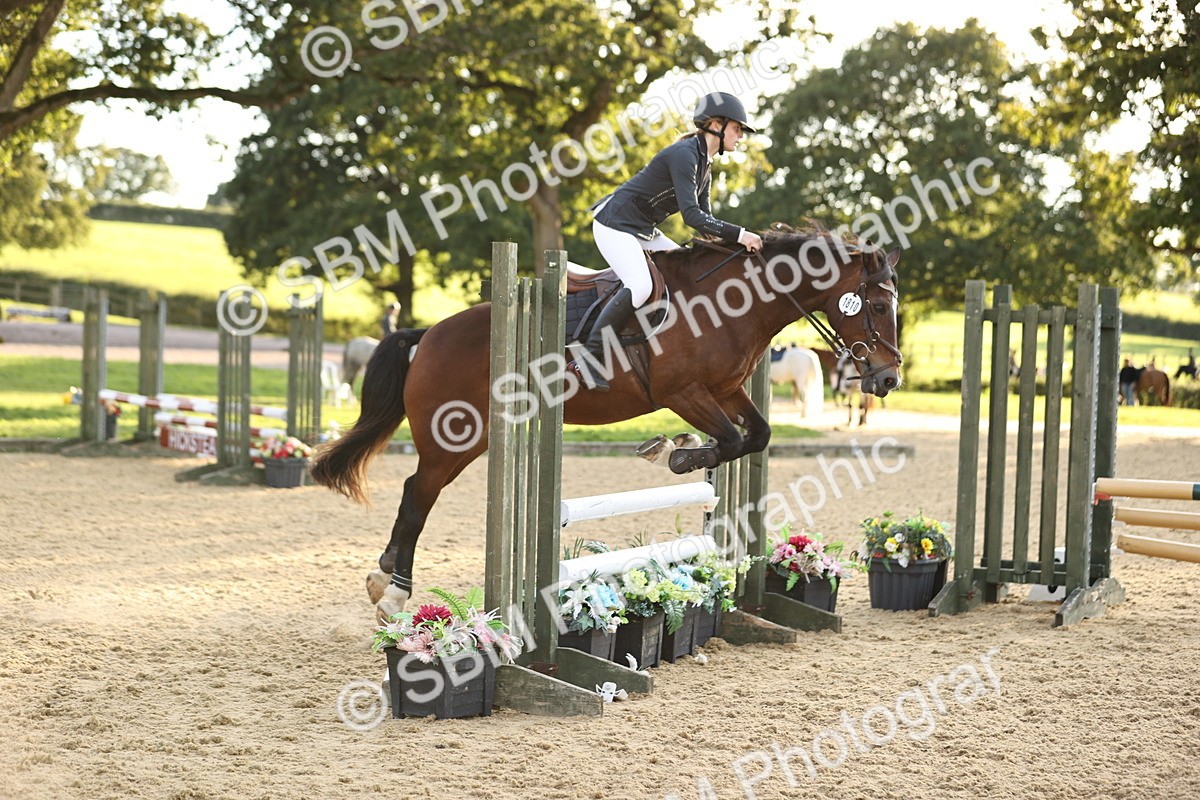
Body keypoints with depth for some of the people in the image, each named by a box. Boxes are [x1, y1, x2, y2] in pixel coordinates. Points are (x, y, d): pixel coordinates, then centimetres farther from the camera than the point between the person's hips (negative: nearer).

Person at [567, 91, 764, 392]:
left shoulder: (705, 164, 11)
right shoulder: (684, 154, -20)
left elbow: (704, 218, 14)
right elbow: (691, 214, -28)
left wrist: (737, 238, -2)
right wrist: (738, 234, -29)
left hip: (642, 231, 11)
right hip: (615, 224, -11)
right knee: (640, 287, -28)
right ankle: (588, 358, -24)